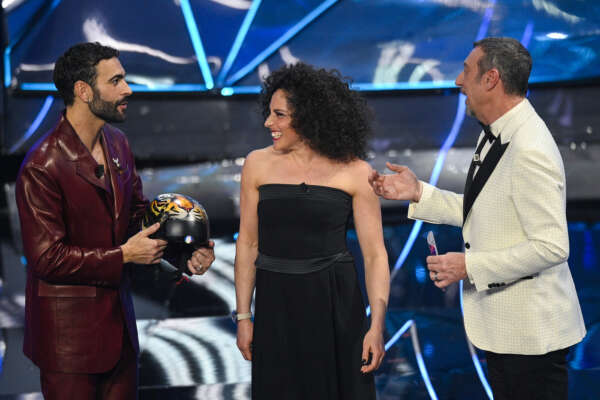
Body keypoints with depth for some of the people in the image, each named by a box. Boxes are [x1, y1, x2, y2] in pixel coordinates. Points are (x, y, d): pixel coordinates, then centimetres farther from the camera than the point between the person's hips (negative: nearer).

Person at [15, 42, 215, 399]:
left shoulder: (118, 144, 5)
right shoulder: (41, 168, -20)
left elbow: (138, 213, 14)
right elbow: (47, 258, -20)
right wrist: (124, 256, -18)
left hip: (118, 319, 7)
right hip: (69, 332, -7)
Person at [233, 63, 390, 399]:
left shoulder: (355, 172, -5)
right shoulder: (258, 164, 1)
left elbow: (374, 254, -5)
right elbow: (248, 244, 6)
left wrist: (377, 325, -12)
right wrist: (243, 316, 3)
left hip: (335, 306, -2)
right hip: (275, 305, 2)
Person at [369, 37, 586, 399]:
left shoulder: (531, 151, -25)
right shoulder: (495, 136, 7)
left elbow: (552, 247, -26)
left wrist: (469, 266, -23)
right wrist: (418, 193, 7)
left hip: (531, 334, -10)